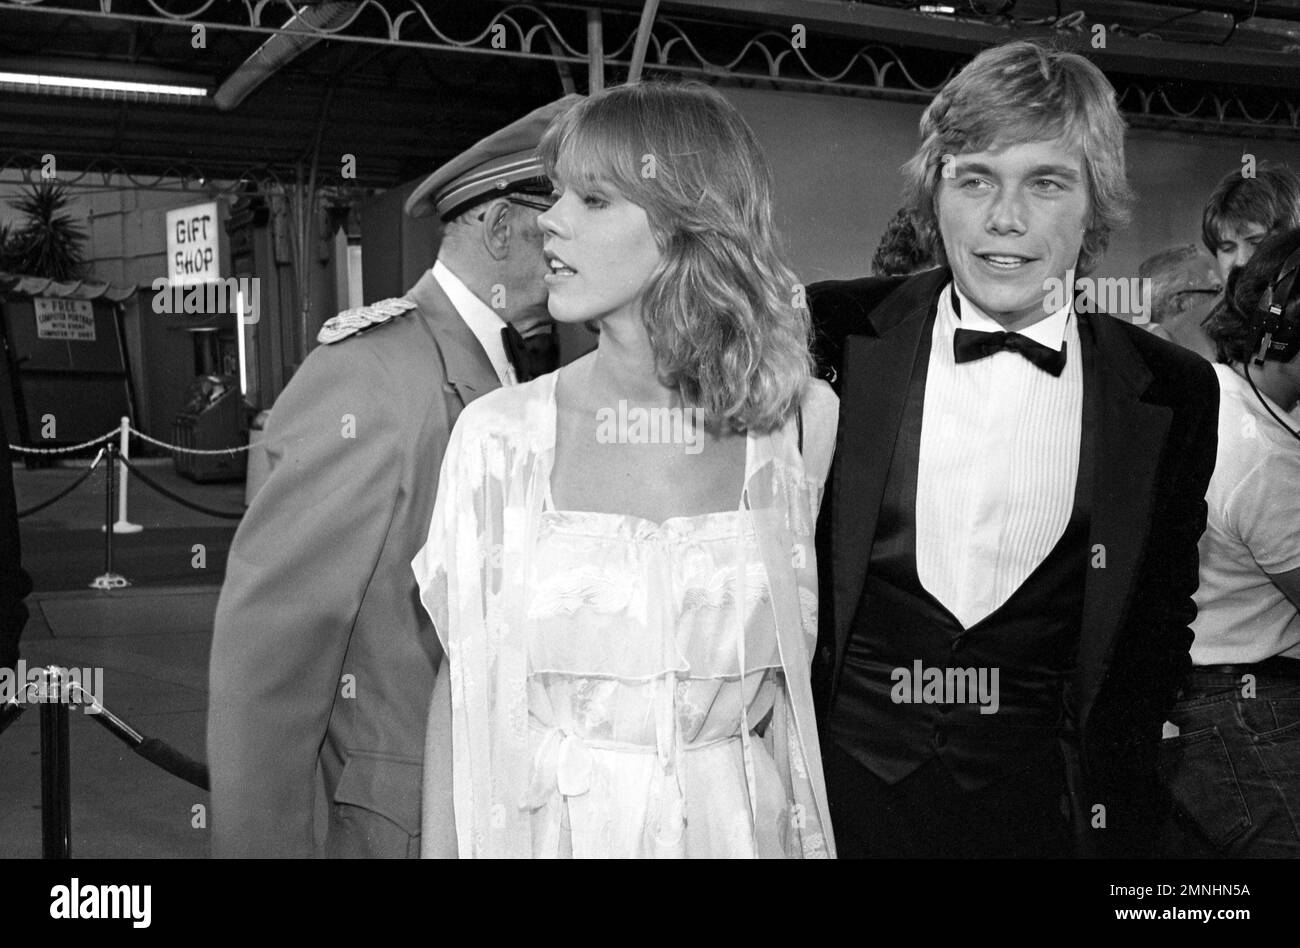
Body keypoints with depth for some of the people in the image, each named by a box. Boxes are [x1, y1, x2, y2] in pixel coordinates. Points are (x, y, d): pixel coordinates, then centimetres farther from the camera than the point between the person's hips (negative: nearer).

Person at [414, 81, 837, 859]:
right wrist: (442, 847, -5)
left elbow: (792, 667, 2)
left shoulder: (801, 422, -8)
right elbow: (460, 685, -2)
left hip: (738, 825, 1)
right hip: (553, 826, 0)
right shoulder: (499, 435, -9)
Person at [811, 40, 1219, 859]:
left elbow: (1162, 614, 7)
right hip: (845, 769, 0)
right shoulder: (833, 338, -7)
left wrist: (1112, 784, 1)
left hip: (1041, 795, 0)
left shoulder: (1172, 393, -5)